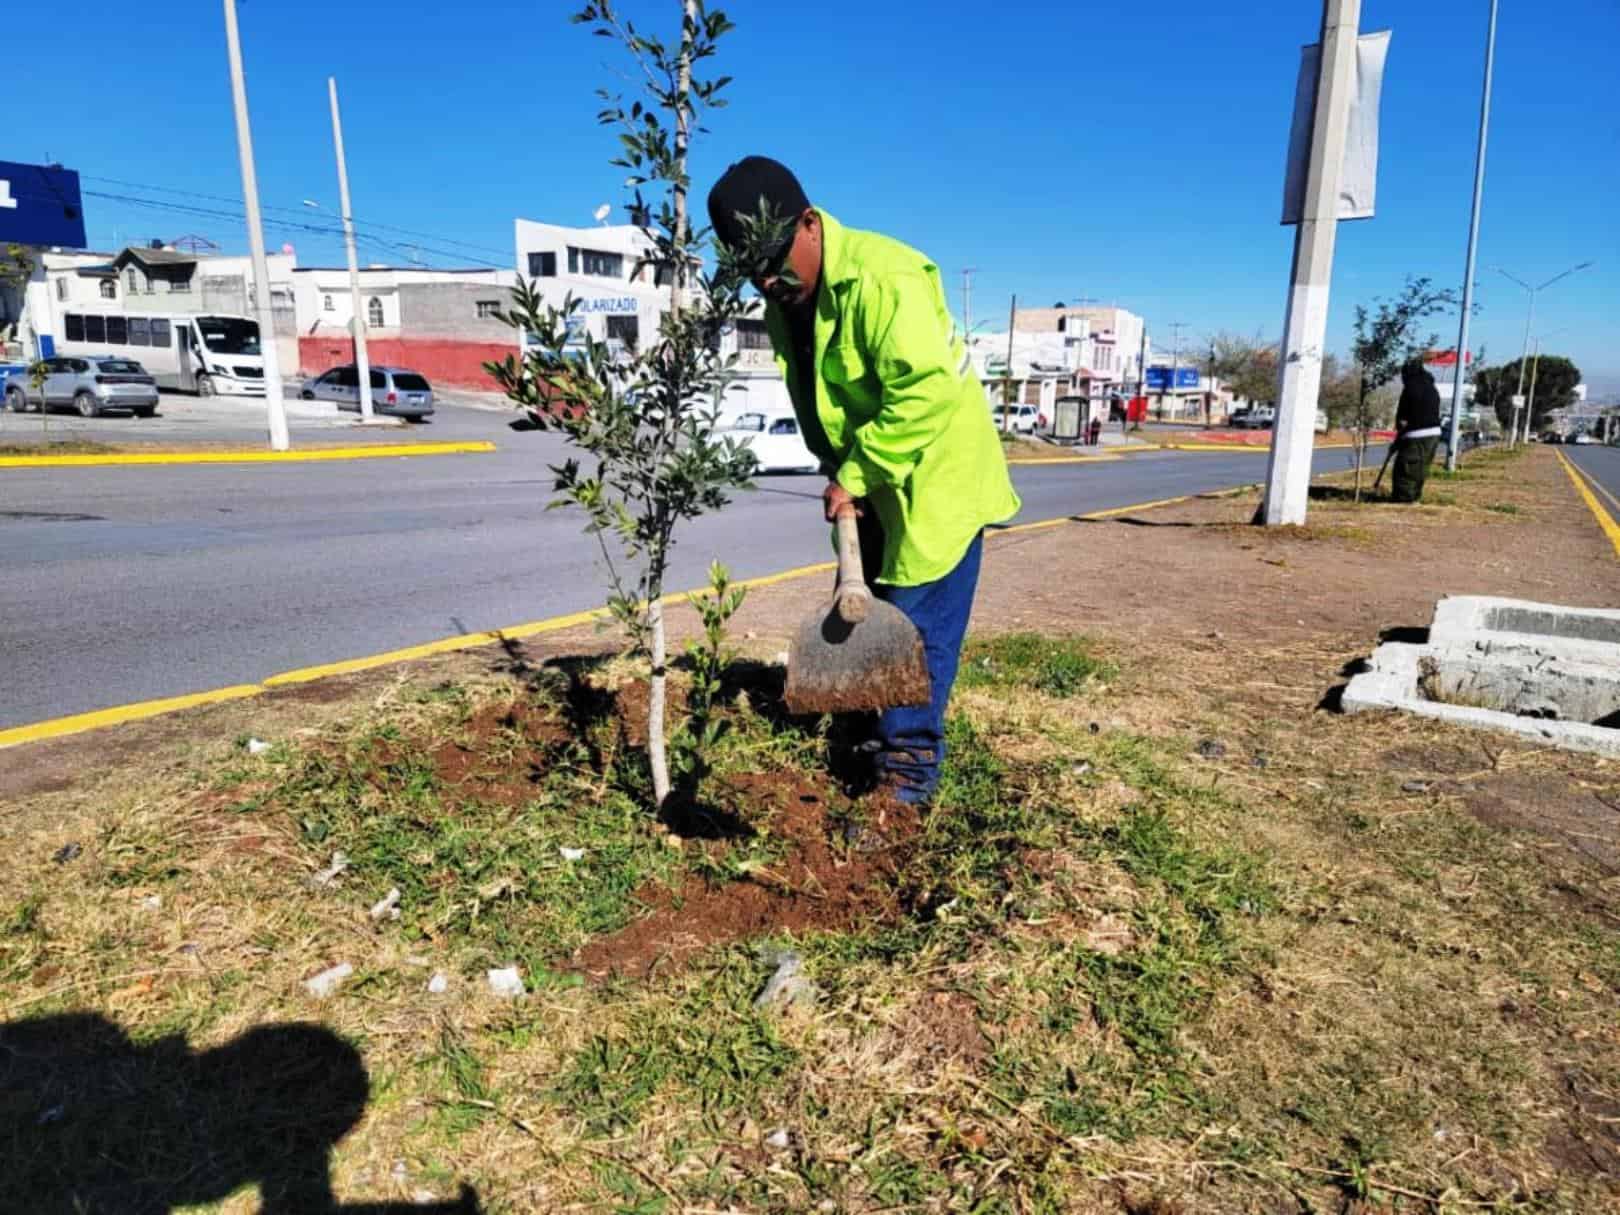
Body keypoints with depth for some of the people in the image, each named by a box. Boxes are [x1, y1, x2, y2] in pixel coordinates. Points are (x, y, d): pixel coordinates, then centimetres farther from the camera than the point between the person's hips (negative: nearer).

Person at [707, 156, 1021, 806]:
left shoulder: (882, 278, -27)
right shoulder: (783, 297, 1)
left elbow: (926, 392, -33)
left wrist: (857, 475, -27)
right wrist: (839, 471, 2)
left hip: (935, 473, -9)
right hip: (865, 481, 9)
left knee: (919, 621, -6)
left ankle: (909, 763, 8)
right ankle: (874, 739, 34)